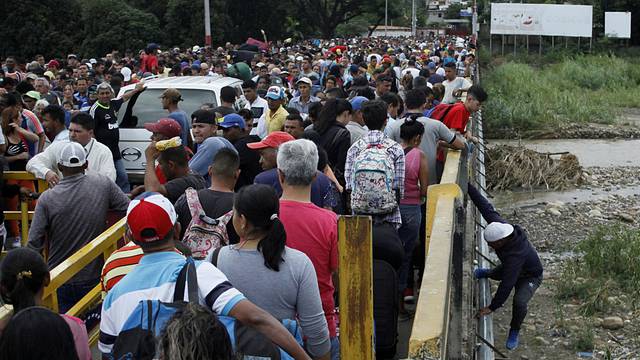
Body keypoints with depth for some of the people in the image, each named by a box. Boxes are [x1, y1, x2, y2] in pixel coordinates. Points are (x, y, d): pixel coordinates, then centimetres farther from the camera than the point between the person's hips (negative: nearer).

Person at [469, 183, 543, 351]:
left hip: (530, 276, -8)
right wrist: (468, 187, -25)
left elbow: (507, 285, -44)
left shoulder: (516, 255, -46)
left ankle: (514, 333, -3)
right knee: (493, 274, 27)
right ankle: (485, 272, 65)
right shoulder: (501, 227, -30)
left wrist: (492, 307, -39)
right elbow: (487, 207, -23)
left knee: (519, 301, -28)